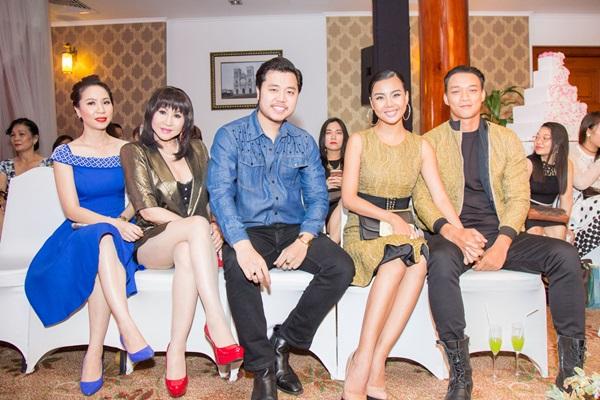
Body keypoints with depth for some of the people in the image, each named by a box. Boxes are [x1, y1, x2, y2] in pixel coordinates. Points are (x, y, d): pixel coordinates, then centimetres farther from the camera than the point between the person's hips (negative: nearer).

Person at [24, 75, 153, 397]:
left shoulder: (126, 150, 10)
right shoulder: (64, 154, 3)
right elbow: (72, 210, -6)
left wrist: (124, 220, -13)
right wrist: (112, 222, -22)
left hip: (121, 233, 2)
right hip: (79, 235, -1)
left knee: (104, 243, -35)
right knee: (103, 239, -37)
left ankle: (94, 353, -32)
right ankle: (129, 330, -43)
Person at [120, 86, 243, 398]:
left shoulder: (196, 149, 15)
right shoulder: (134, 152, 1)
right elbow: (147, 209, -9)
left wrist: (216, 228, -7)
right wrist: (200, 228, -17)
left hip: (190, 243, 3)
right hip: (152, 243, -3)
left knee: (187, 254, -36)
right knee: (197, 225, -35)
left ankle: (176, 351, -31)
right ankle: (217, 324, -39)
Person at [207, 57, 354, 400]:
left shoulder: (305, 143, 9)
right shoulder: (230, 136, -2)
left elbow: (318, 197, 5)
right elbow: (220, 192, -13)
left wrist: (304, 240, -16)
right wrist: (243, 245, -30)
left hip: (294, 230, 3)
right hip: (249, 230, -3)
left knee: (342, 266, -22)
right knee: (238, 268, -35)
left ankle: (282, 343, -4)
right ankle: (263, 368, -15)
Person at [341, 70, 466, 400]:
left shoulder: (421, 146, 12)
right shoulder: (359, 141, 4)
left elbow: (440, 197, 3)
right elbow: (348, 197, -4)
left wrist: (462, 234, -13)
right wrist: (389, 217, -16)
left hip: (403, 230, 3)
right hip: (363, 230, -2)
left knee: (418, 262, -33)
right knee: (400, 259, -35)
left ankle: (368, 361, -28)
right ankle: (372, 371, -30)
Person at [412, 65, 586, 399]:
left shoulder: (506, 139, 13)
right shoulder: (431, 141, 8)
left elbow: (519, 196, 4)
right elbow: (422, 197, -2)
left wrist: (502, 243, -14)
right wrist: (450, 231, -22)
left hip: (501, 234, 3)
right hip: (454, 235, -2)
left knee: (565, 254, -20)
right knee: (441, 261, -36)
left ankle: (572, 366, -8)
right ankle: (460, 372, -26)